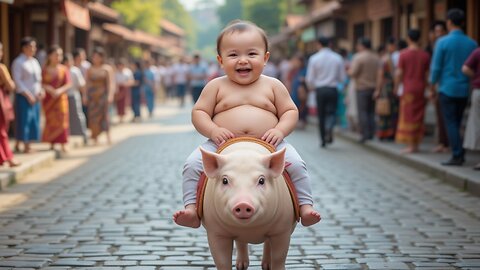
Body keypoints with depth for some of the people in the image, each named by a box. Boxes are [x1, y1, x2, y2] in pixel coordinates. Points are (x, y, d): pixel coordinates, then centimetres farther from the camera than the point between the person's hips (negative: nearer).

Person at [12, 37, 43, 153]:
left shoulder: (34, 61, 13)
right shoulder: (18, 62, -9)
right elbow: (17, 81, -14)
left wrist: (40, 91, 2)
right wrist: (28, 95, -17)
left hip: (35, 97, 7)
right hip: (23, 97, -7)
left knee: (33, 121, 7)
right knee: (23, 121, -5)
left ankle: (28, 145, 14)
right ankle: (18, 145, 3)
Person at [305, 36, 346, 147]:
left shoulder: (314, 58, -4)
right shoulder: (337, 58, -1)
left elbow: (309, 79, -2)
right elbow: (342, 77, 3)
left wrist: (312, 88, 18)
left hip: (320, 89, 0)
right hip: (333, 89, 0)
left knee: (321, 114, 11)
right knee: (331, 112, 7)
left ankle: (323, 140, 14)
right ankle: (329, 127, -24)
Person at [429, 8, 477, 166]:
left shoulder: (443, 42, -9)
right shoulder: (472, 43, 2)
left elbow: (436, 67, -7)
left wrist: (433, 84, 4)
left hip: (447, 88, -4)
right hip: (465, 90, 4)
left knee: (451, 123, 0)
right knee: (457, 123, 16)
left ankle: (457, 156, -5)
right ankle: (460, 153, 14)